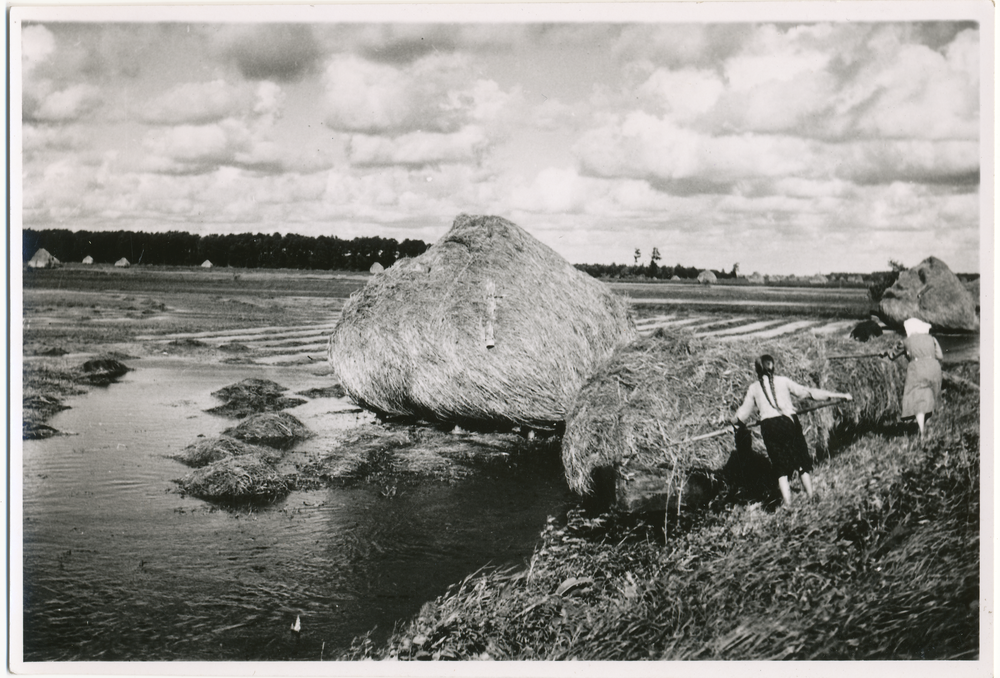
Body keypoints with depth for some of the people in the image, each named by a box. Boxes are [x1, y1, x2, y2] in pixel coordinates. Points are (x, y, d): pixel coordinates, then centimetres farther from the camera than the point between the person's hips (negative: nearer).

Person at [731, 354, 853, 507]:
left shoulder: (753, 388, 7)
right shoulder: (783, 381, 4)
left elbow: (744, 411, 16)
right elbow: (808, 392, 5)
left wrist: (734, 422, 39)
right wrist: (840, 395, 10)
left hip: (769, 427, 1)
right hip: (789, 422, -1)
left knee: (780, 466, 8)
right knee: (802, 461, 11)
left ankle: (787, 502, 2)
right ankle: (811, 497, 10)